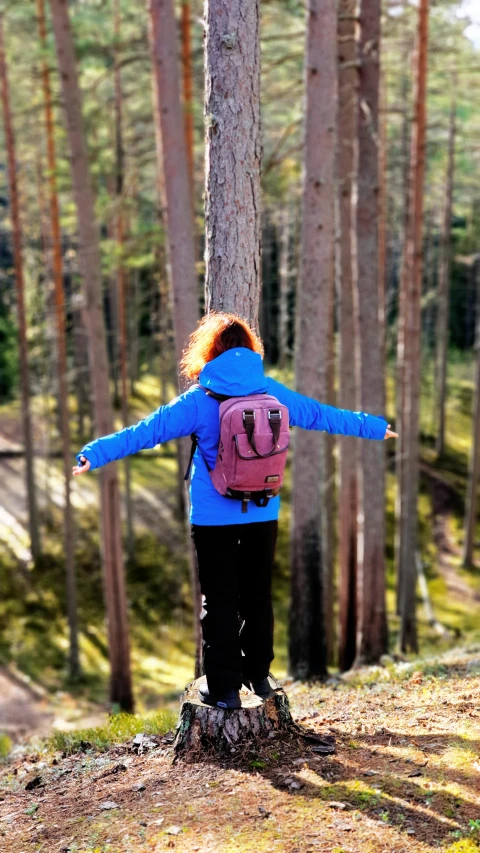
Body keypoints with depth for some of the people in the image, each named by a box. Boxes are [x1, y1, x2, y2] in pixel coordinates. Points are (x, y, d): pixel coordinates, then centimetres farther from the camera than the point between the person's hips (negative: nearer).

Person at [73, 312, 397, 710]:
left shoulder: (199, 399, -9)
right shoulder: (271, 391, 0)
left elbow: (147, 431, -14)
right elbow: (323, 415, 10)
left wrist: (94, 455, -13)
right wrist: (376, 427, 23)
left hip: (214, 517, -3)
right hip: (263, 514, 3)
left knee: (220, 601, 5)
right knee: (258, 595, 16)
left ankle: (225, 688, 6)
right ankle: (259, 675, 26)